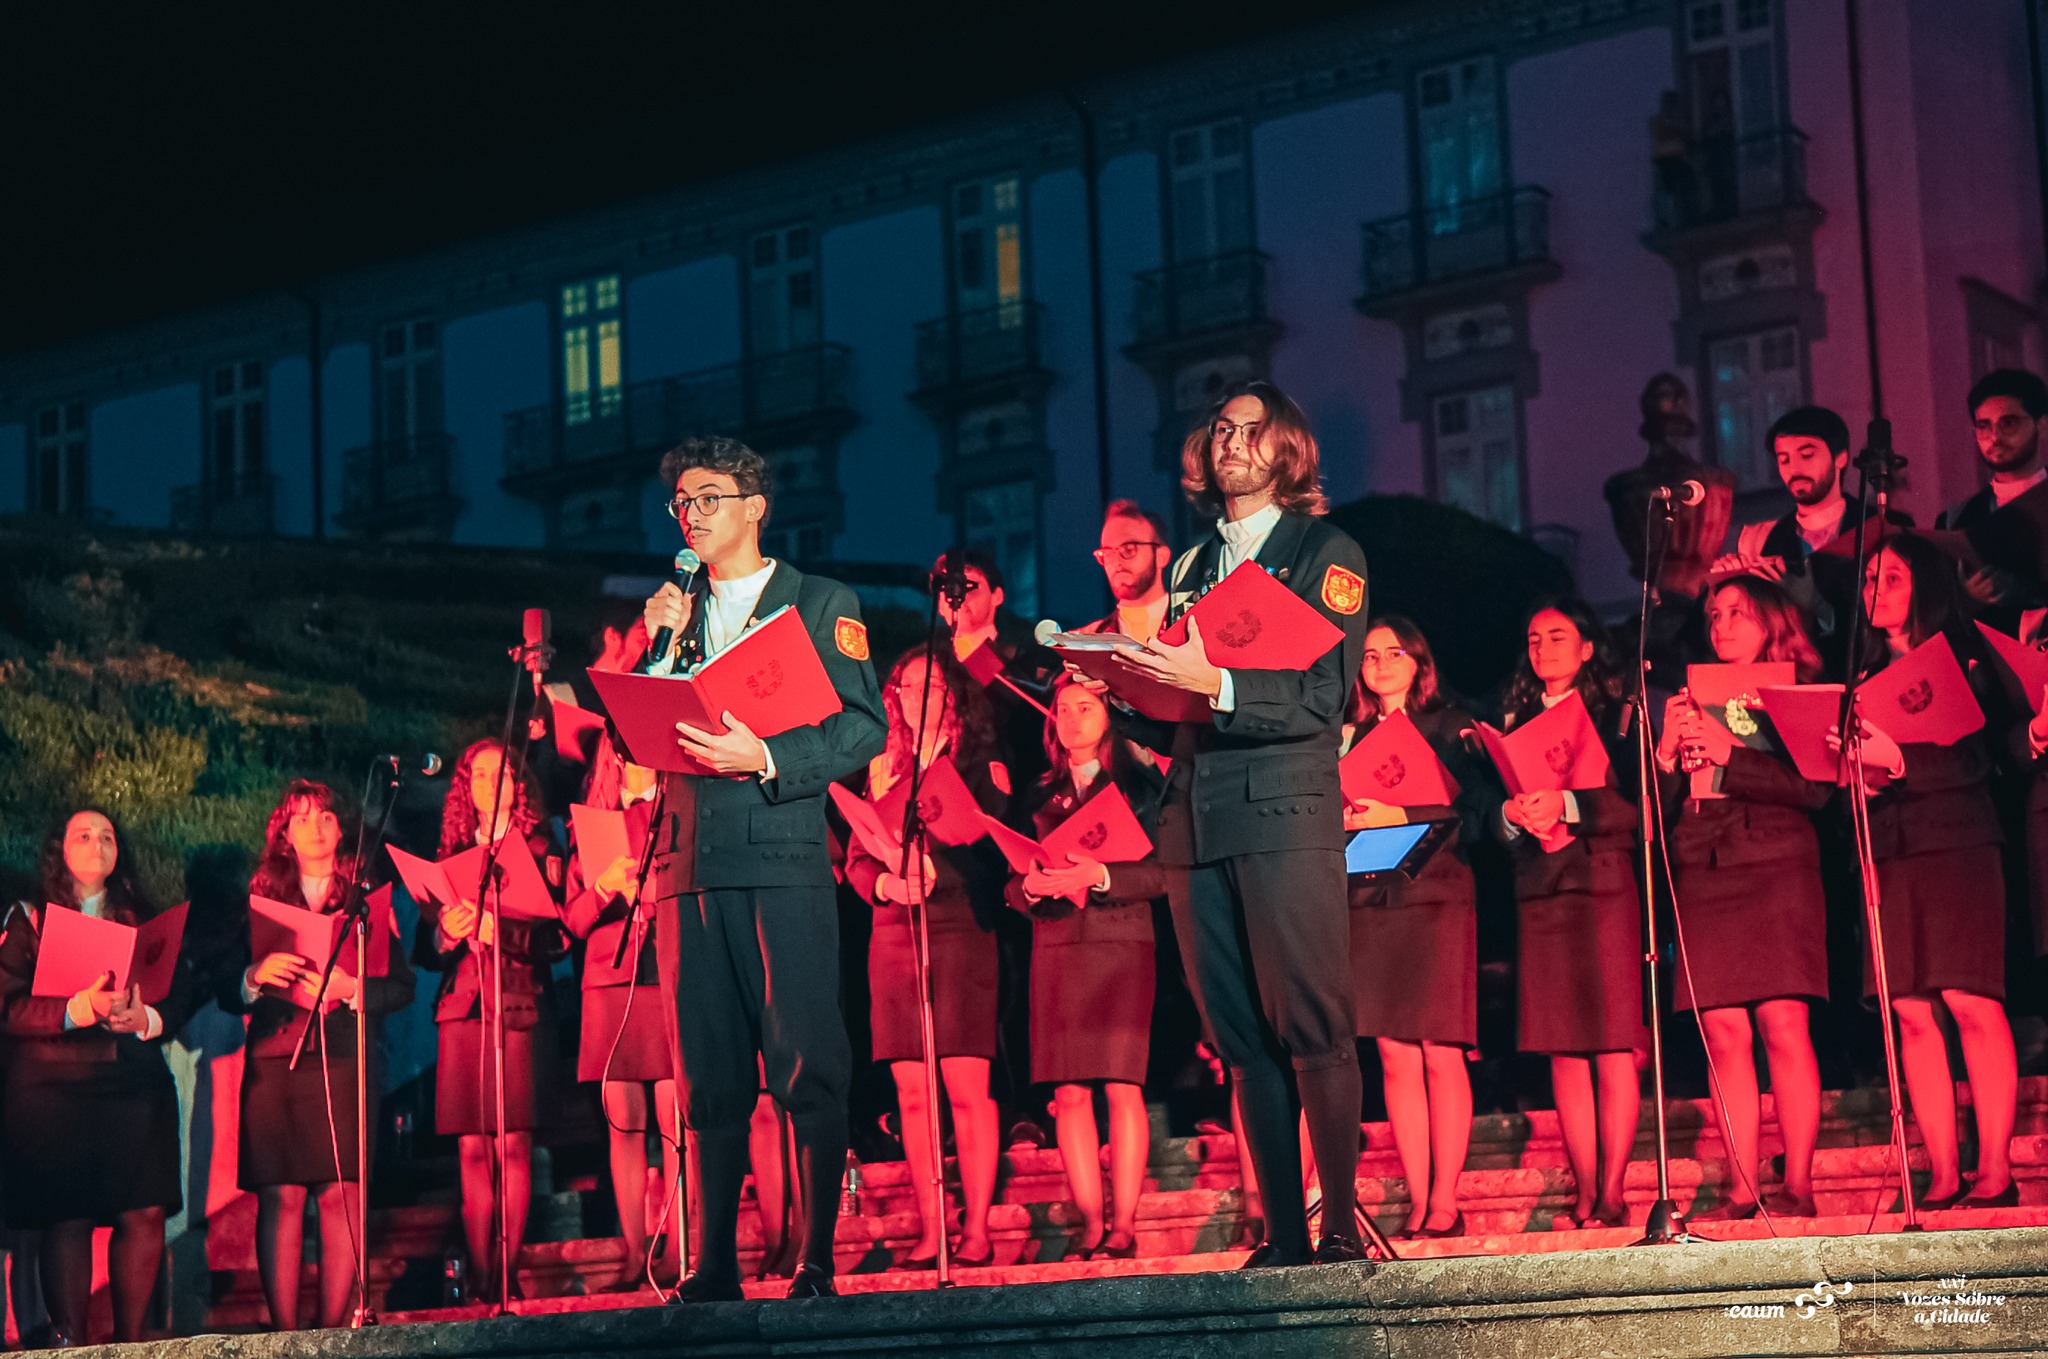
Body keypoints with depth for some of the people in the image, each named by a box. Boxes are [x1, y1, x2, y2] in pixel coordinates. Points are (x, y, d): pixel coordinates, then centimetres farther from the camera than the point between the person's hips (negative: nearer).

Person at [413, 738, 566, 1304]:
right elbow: (423, 949, 15)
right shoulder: (449, 858, 18)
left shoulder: (538, 851, 8)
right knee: (472, 1149, -3)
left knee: (513, 1144, -9)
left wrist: (498, 930, -17)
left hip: (519, 1005, -3)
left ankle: (508, 1275, -9)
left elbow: (557, 936, -2)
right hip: (462, 1006, 3)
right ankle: (481, 1279, -4)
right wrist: (445, 934, -7)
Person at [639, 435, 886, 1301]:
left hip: (783, 856, -4)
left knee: (805, 1064, -7)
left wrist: (768, 760, -15)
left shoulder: (821, 604, 8)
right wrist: (660, 643, 0)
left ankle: (818, 1260, -4)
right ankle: (716, 1266, 4)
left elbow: (864, 727, -1)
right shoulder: (672, 614, 20)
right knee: (709, 1074, 3)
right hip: (687, 864, 4)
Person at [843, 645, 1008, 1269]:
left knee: (966, 1085, -10)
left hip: (960, 928, -4)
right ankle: (928, 1229, 3)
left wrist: (934, 875, -17)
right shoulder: (883, 770, 18)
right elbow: (856, 858, 14)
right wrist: (885, 883, -6)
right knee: (911, 1091, 0)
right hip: (893, 932, 4)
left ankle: (976, 1228, -9)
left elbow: (989, 854, -1)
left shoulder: (982, 769, 7)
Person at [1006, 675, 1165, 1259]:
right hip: (1055, 949, 3)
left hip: (1122, 947, -3)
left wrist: (1097, 877, -15)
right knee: (1069, 1093, -4)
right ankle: (1090, 1225, -2)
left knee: (1122, 1086, -10)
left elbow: (1161, 872, -1)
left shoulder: (1138, 785, 8)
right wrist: (1033, 884, -8)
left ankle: (1124, 1225, -9)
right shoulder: (1041, 796, 18)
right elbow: (1012, 886, 15)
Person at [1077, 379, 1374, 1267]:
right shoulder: (1189, 567, 22)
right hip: (1196, 819, 5)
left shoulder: (1326, 553, 6)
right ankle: (1282, 1236, 5)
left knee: (1312, 1029, -9)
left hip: (1284, 811, -5)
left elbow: (1322, 696, -8)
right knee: (1241, 1042, 3)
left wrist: (1214, 684, -21)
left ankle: (1341, 1228, -7)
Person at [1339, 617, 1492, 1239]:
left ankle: (1444, 1204, -6)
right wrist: (1343, 822, -5)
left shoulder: (1453, 727, 7)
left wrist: (1397, 816, -14)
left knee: (1441, 1054, -7)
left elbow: (1474, 812, -4)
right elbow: (1338, 811, 17)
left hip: (1437, 898, -3)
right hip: (1370, 901, 3)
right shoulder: (1351, 736, 18)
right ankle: (1416, 1203, 1)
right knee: (1395, 1056, -1)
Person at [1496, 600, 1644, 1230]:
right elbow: (1496, 807, 13)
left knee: (1613, 1046, -7)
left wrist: (1567, 805, -18)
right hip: (1541, 892, 4)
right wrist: (1515, 816, -8)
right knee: (1563, 1052, 1)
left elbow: (1635, 800, -5)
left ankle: (1612, 1192, -6)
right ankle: (1584, 1195, 2)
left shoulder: (1615, 713, 6)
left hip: (1604, 883, -4)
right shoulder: (1515, 720, 18)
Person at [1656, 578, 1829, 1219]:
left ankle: (1797, 1188, -8)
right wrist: (1668, 746, -2)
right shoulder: (1691, 700, 20)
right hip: (1704, 877, 4)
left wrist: (1729, 756, -11)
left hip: (1776, 870, -4)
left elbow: (1815, 785, -6)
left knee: (1783, 1026, -11)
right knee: (1724, 1035, -3)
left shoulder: (1796, 693, 8)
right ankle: (1741, 1193, -2)